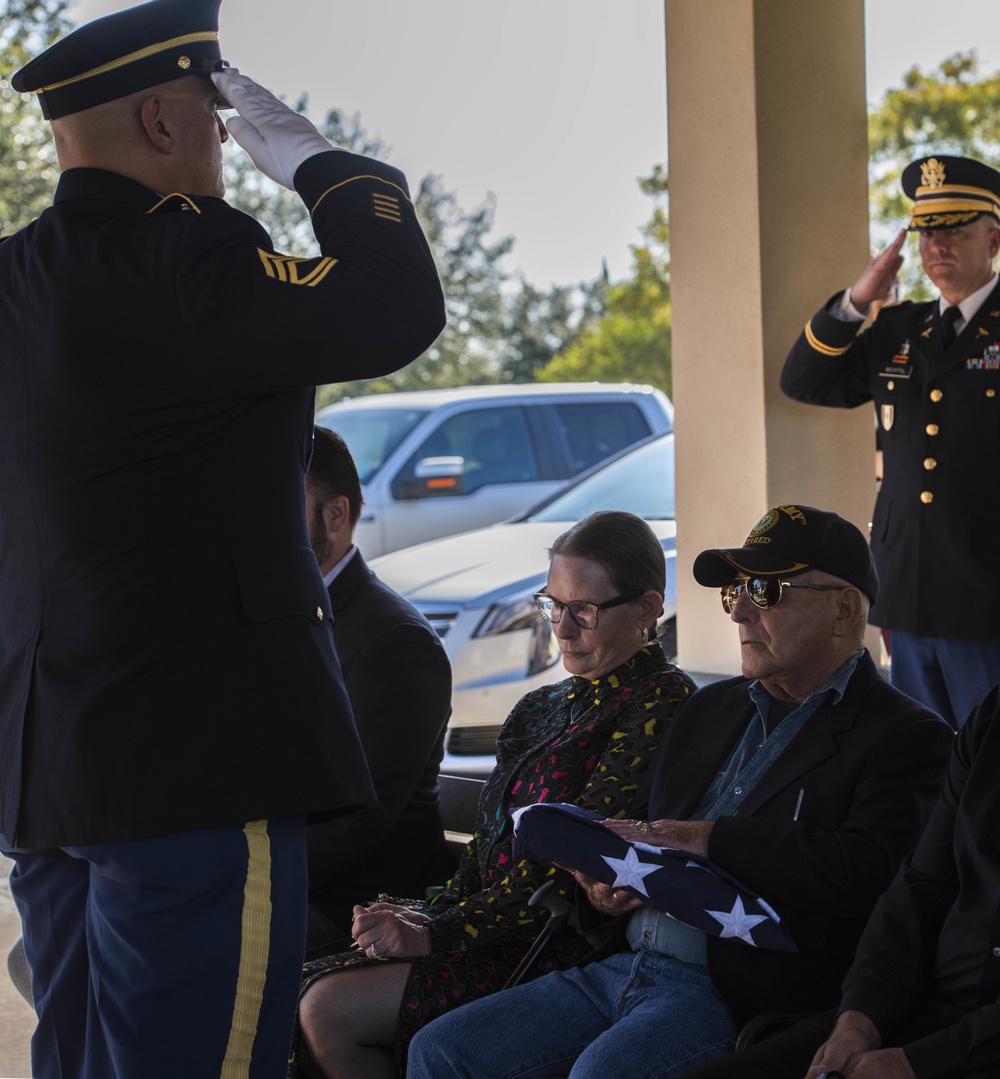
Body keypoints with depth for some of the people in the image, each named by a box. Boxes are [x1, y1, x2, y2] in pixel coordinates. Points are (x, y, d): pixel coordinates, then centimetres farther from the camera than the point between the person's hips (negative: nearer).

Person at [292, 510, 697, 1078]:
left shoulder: (662, 702, -9)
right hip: (502, 940, 8)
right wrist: (431, 916, -5)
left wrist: (440, 933, -16)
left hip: (566, 954, -8)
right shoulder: (541, 710, 20)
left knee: (331, 1012, -16)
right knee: (307, 988, -8)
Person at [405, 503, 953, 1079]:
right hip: (623, 966, 8)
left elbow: (868, 869, -21)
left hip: (736, 997, -8)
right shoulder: (711, 707, 22)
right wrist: (610, 881, 2)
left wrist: (704, 838, -15)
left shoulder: (906, 736, -3)